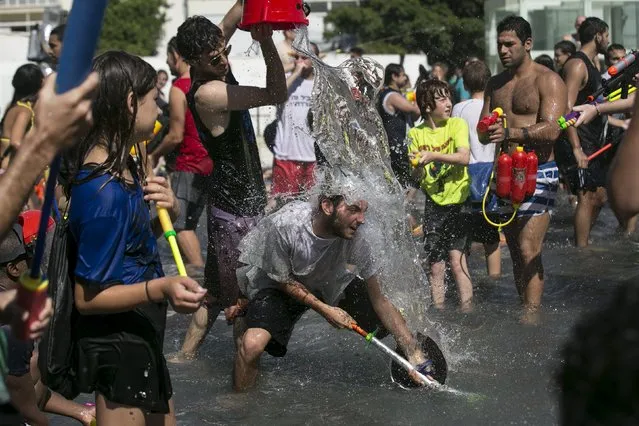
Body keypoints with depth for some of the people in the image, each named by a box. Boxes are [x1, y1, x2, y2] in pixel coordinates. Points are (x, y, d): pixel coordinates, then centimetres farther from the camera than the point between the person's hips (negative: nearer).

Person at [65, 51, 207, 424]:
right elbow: (87, 297, -23)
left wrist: (169, 212, -6)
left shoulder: (122, 166, 2)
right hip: (116, 346, -10)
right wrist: (159, 289, -36)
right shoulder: (105, 190, -27)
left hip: (138, 340, 10)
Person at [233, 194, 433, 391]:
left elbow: (379, 300, -20)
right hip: (278, 287, -4)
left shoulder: (354, 240, -27)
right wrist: (325, 310, -24)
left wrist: (416, 355, -24)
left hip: (330, 286, 4)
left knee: (391, 324, -4)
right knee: (252, 344, -30)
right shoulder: (283, 225, -36)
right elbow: (283, 280, -19)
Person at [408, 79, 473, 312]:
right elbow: (416, 177, 1)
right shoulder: (416, 134, 3)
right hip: (434, 204, 2)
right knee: (435, 266, 5)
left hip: (458, 199, -2)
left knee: (456, 257, -13)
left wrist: (433, 156, -27)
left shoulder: (457, 124, -2)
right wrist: (417, 166, -21)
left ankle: (467, 310, -7)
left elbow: (464, 158, -17)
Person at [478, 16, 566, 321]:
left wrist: (509, 133, -34)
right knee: (515, 251, 9)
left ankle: (531, 318, -15)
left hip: (538, 173, -7)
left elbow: (551, 130, -19)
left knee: (529, 251, -15)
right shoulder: (495, 84, 16)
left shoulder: (547, 80, -5)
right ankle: (526, 311, 15)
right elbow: (483, 134, 13)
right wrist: (488, 131, -12)